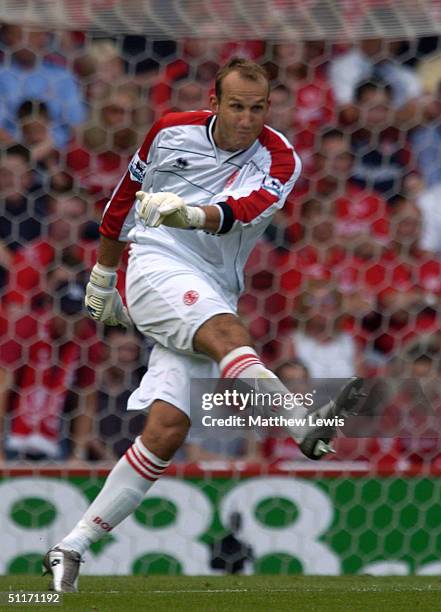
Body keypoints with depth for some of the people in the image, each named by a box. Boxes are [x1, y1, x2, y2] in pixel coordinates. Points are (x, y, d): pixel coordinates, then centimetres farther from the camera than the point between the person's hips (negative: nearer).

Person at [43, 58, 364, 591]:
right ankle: (306, 427, -59)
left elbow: (244, 209, -23)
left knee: (166, 431, -12)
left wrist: (193, 214, -43)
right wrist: (102, 276, 26)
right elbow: (125, 196, 20)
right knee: (227, 331, -33)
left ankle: (71, 548, -7)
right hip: (157, 263, -2)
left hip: (211, 296, 2)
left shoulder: (278, 161, -1)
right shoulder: (171, 132, 4)